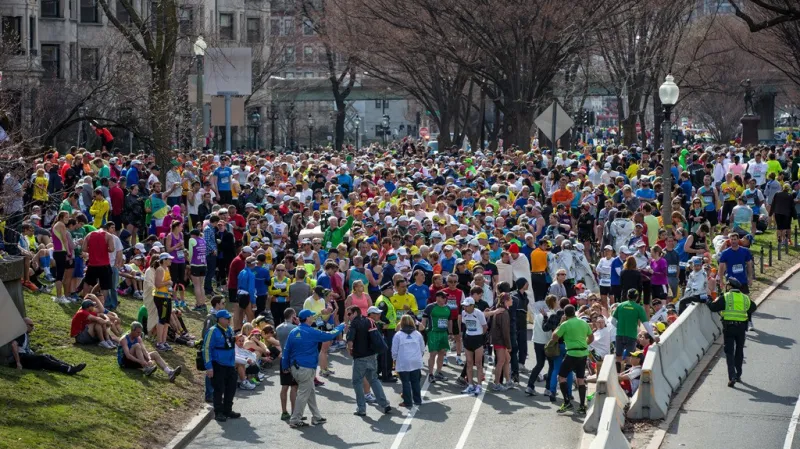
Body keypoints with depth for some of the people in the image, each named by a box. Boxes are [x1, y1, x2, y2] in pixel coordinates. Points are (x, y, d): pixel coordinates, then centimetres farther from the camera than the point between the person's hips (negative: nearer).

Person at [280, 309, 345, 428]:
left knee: (311, 393, 17)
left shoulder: (293, 332, 7)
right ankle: (295, 420, 1)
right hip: (306, 369, -8)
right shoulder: (311, 333, -13)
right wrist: (341, 326, 11)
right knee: (303, 395, -1)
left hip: (294, 368, 8)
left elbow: (286, 350, 10)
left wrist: (285, 366, 17)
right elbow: (330, 335, -6)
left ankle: (316, 417, 23)